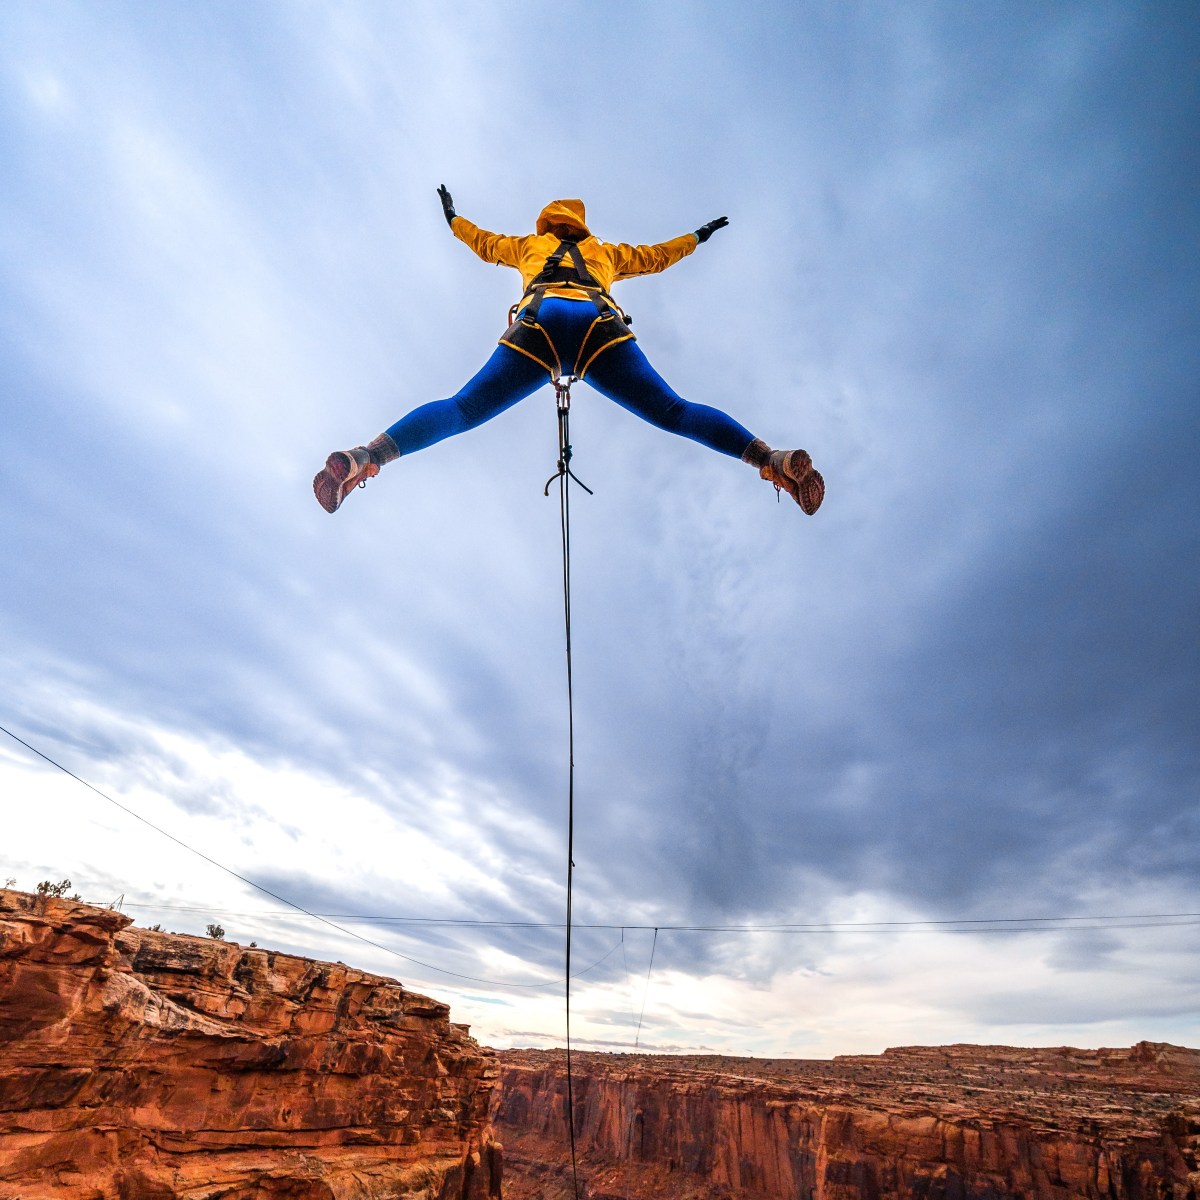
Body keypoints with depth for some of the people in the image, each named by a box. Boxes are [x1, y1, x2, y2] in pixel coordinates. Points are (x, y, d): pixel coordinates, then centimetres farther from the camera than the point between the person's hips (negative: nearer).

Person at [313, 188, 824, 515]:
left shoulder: (529, 244, 42)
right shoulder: (606, 251, 41)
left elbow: (484, 242, 57)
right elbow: (656, 256, 54)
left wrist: (453, 219, 78)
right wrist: (698, 236, 72)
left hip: (538, 325, 0)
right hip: (601, 328, 0)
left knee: (462, 410, -7)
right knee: (674, 412, -8)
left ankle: (366, 457, -25)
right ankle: (774, 460, -24)